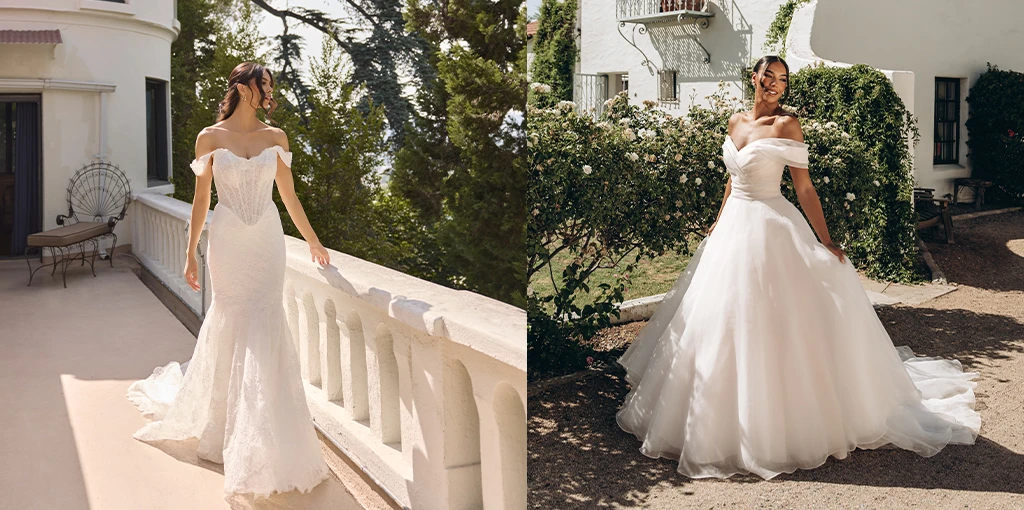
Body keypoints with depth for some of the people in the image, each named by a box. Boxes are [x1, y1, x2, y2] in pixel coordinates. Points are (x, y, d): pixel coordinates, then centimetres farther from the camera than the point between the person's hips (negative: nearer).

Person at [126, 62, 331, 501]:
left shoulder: (275, 137, 7)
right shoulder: (210, 137, 2)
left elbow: (288, 194, 14)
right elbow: (201, 199, 4)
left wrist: (311, 241, 17)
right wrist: (191, 253, 2)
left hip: (267, 240, 1)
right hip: (228, 241, -1)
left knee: (263, 326, -3)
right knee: (229, 326, 3)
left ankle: (260, 443, 7)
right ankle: (224, 428, 23)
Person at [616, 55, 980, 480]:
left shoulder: (786, 125, -8)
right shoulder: (736, 122, 10)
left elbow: (804, 187, -9)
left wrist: (825, 240, -13)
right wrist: (719, 223, 23)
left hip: (771, 230, -7)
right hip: (734, 226, 7)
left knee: (771, 325, -3)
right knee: (726, 323, 13)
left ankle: (781, 423, 10)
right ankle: (731, 422, 28)